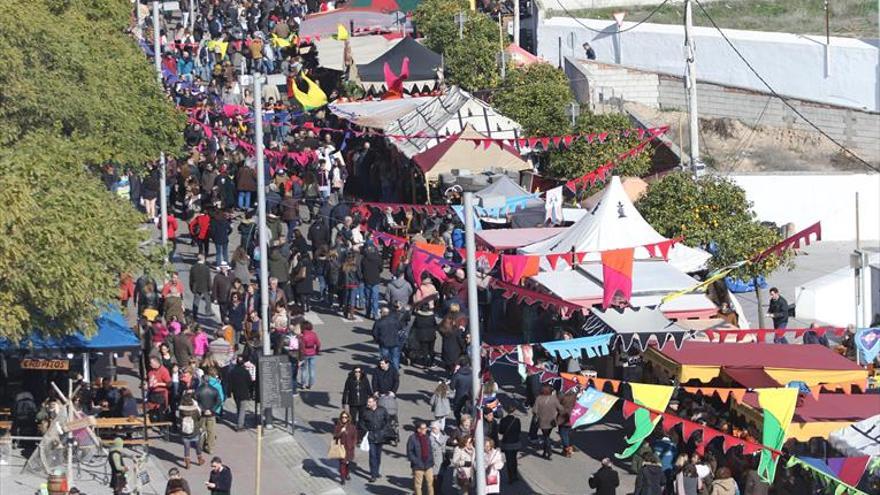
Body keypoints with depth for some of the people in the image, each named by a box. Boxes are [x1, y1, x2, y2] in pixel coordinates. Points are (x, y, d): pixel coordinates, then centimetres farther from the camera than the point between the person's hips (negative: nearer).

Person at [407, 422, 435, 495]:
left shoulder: (426, 437, 6)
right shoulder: (412, 438, -12)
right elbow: (409, 453, -11)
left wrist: (431, 460, 7)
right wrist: (416, 461, -17)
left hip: (428, 465, 5)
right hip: (418, 467, -5)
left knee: (430, 483, 9)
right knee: (418, 485, 6)